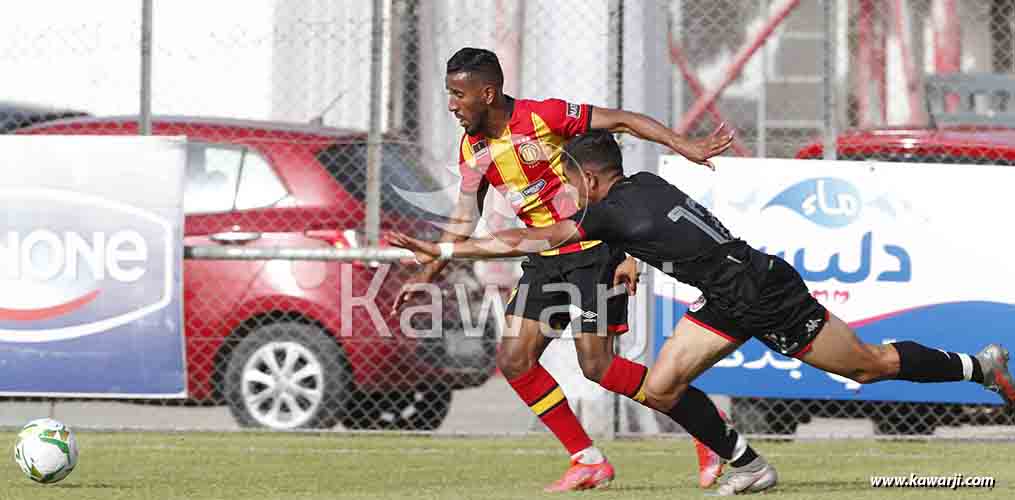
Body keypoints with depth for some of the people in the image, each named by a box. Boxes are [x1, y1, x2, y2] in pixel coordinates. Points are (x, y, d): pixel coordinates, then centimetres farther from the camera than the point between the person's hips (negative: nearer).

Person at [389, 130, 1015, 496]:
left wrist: (443, 250, -16)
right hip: (729, 302, 8)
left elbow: (525, 240, -20)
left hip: (769, 297, -8)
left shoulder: (612, 213, -21)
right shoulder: (646, 183, 2)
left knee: (870, 363, 7)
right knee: (660, 390, 1)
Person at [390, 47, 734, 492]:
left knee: (596, 365, -12)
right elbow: (464, 220, 16)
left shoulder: (543, 118, -17)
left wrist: (683, 146, -24)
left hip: (596, 249, -7)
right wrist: (428, 275, 14)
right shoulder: (473, 150, 4)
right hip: (547, 258, 7)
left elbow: (622, 121, -15)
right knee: (514, 360, -2)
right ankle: (588, 461, 6)